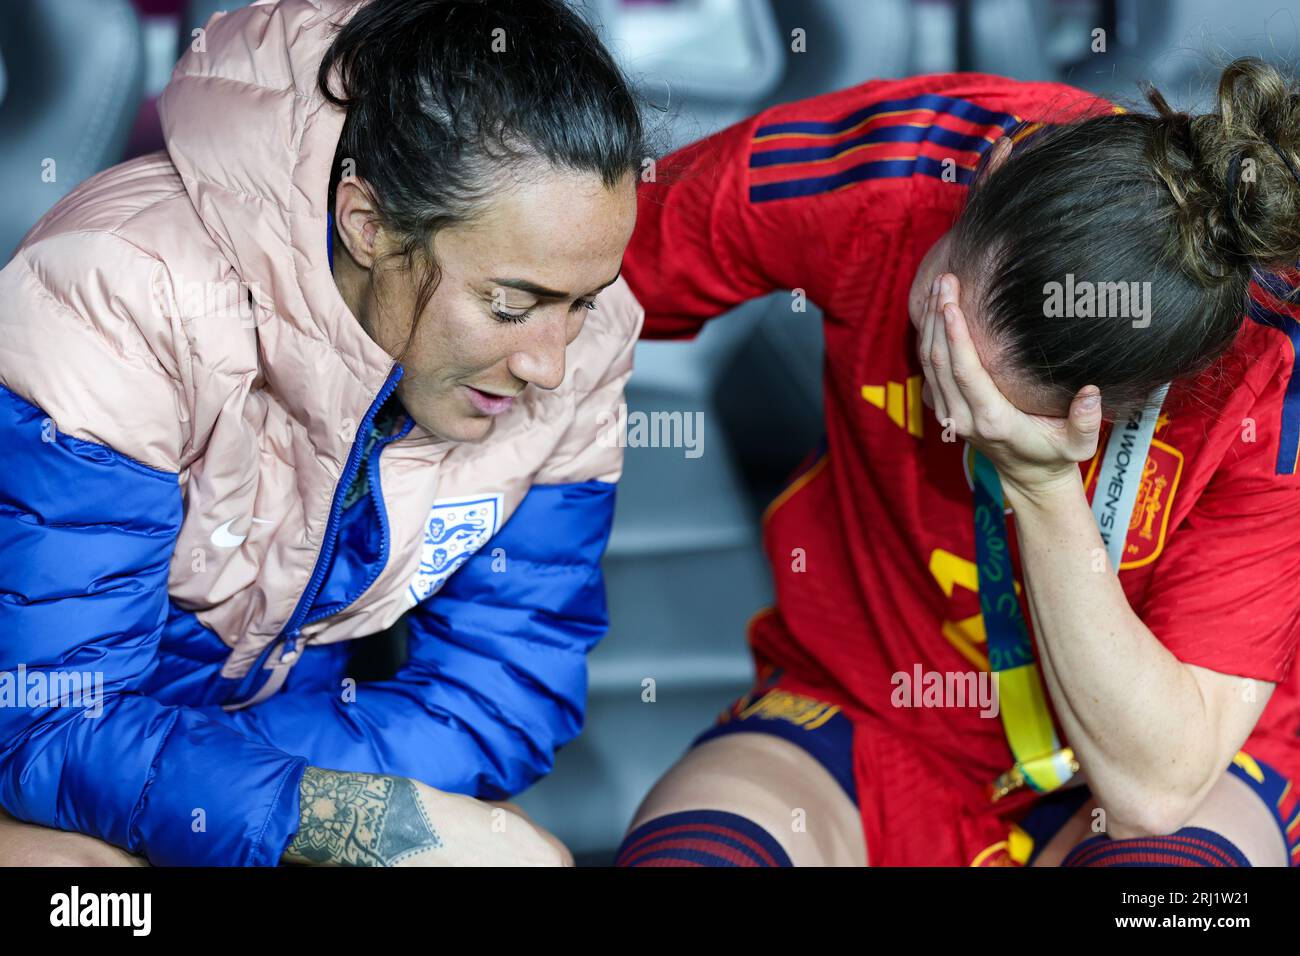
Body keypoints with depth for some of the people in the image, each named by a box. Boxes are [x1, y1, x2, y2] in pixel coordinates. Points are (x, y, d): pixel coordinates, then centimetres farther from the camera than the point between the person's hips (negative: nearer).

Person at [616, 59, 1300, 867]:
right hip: (860, 711, 2)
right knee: (680, 855, -30)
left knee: (1162, 859, -37)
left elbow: (1155, 787, -25)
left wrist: (1043, 489, -33)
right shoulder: (878, 165, -21)